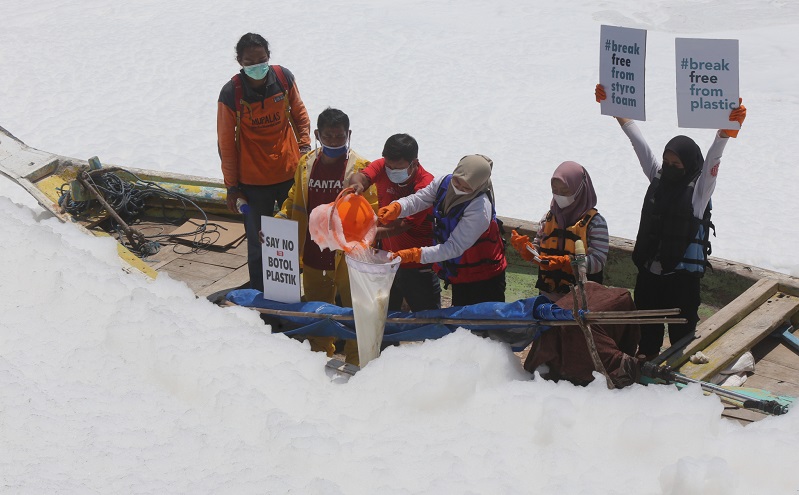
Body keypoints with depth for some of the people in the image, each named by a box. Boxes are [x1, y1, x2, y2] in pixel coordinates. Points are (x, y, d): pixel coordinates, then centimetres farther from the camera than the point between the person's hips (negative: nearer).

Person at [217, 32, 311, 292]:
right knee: (258, 242, 4)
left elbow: (299, 114, 12)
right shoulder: (231, 93, -14)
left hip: (291, 172, 3)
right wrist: (232, 186, -2)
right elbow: (226, 143, -5)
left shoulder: (284, 78, -6)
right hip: (253, 181, -3)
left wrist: (304, 144, 2)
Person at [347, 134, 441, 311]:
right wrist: (357, 184, -49)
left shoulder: (425, 185, -22)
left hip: (417, 268, -5)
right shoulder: (382, 166, -5)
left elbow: (403, 225, -30)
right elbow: (362, 176, -23)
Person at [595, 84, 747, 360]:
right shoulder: (658, 178, 4)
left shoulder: (699, 189, -9)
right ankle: (647, 356, 40)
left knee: (682, 327, 3)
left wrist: (728, 128, -42)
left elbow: (713, 158, -25)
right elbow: (637, 141, 3)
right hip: (650, 267, 5)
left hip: (682, 271, -5)